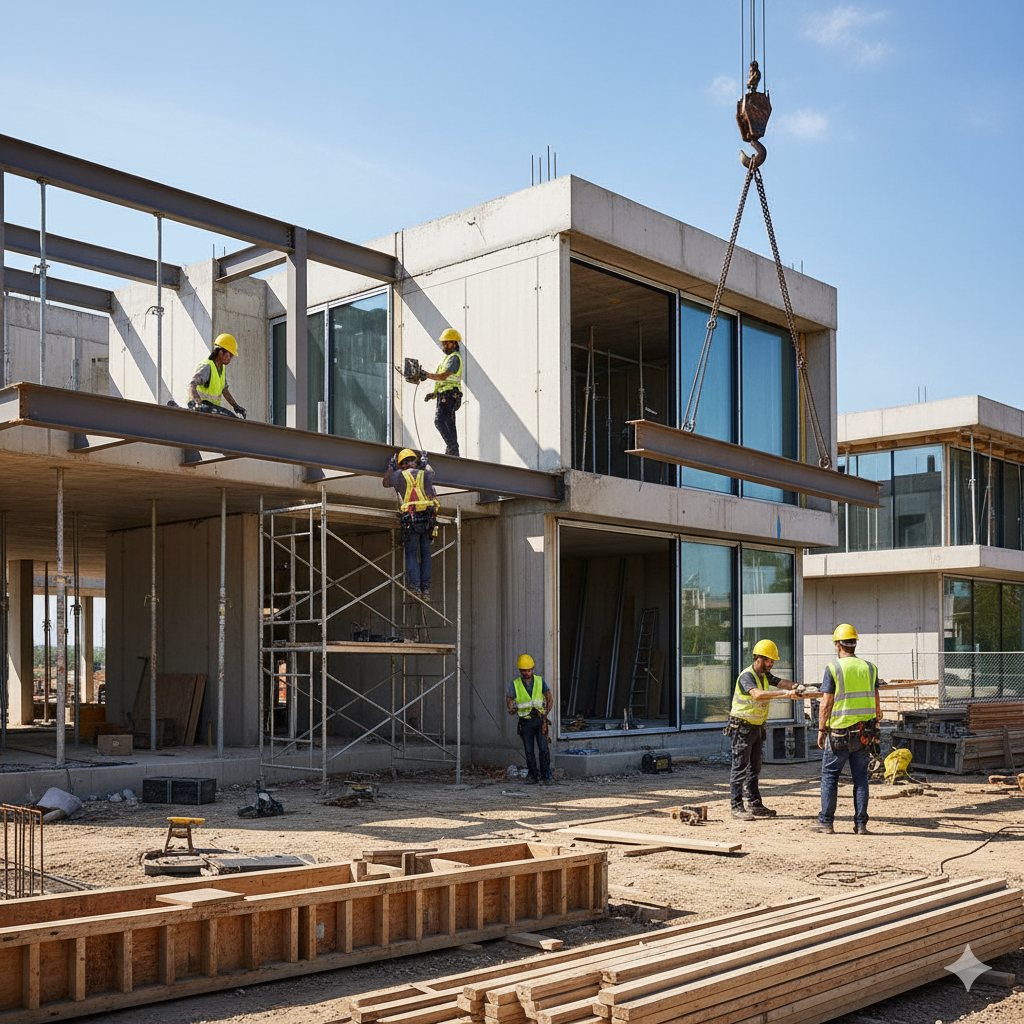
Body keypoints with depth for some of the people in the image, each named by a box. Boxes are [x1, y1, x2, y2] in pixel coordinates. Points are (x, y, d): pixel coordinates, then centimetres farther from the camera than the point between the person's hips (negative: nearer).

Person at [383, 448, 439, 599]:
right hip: (427, 518, 2)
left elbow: (386, 482, 25)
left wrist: (391, 466, 35)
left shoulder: (400, 475, 6)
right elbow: (431, 473, 39)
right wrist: (425, 463, 54)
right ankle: (426, 588, 3)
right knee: (425, 553, 7)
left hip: (410, 519, -2)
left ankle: (415, 586, -11)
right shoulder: (424, 474, 13)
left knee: (411, 553, 2)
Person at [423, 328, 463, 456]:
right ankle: (454, 451, 10)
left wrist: (426, 375, -26)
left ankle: (452, 446, -20)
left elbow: (443, 376, -22)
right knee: (449, 424, 9)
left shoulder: (455, 358, -9)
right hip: (444, 395, 10)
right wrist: (434, 393, 18)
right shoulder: (448, 357, 23)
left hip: (450, 394, -10)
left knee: (439, 420, -20)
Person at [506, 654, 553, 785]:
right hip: (525, 722, 1)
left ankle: (545, 777, -6)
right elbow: (509, 699, 0)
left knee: (543, 749, -9)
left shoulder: (539, 681, 4)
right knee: (529, 751, 4)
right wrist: (511, 709, -23)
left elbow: (549, 698, 4)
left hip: (539, 719, -1)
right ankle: (533, 776, 15)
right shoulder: (515, 684, 3)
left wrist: (546, 711, -12)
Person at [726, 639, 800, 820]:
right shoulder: (746, 676, -20)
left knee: (754, 768, 13)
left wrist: (792, 686, -23)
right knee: (740, 769, -6)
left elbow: (779, 682, -1)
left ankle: (754, 805, 19)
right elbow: (757, 694, -37)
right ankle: (737, 807, -3)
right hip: (742, 728, -9)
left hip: (756, 728, 9)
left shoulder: (764, 675, 10)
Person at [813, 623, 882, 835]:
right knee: (860, 777, 10)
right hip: (864, 734, 4)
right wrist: (876, 721, 21)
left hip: (839, 732, -4)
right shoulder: (869, 668, 4)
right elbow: (876, 702, 7)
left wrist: (821, 730, -3)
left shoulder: (833, 667, -9)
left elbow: (826, 703, -10)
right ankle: (861, 824, 9)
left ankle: (826, 821, 9)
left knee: (830, 776, 7)